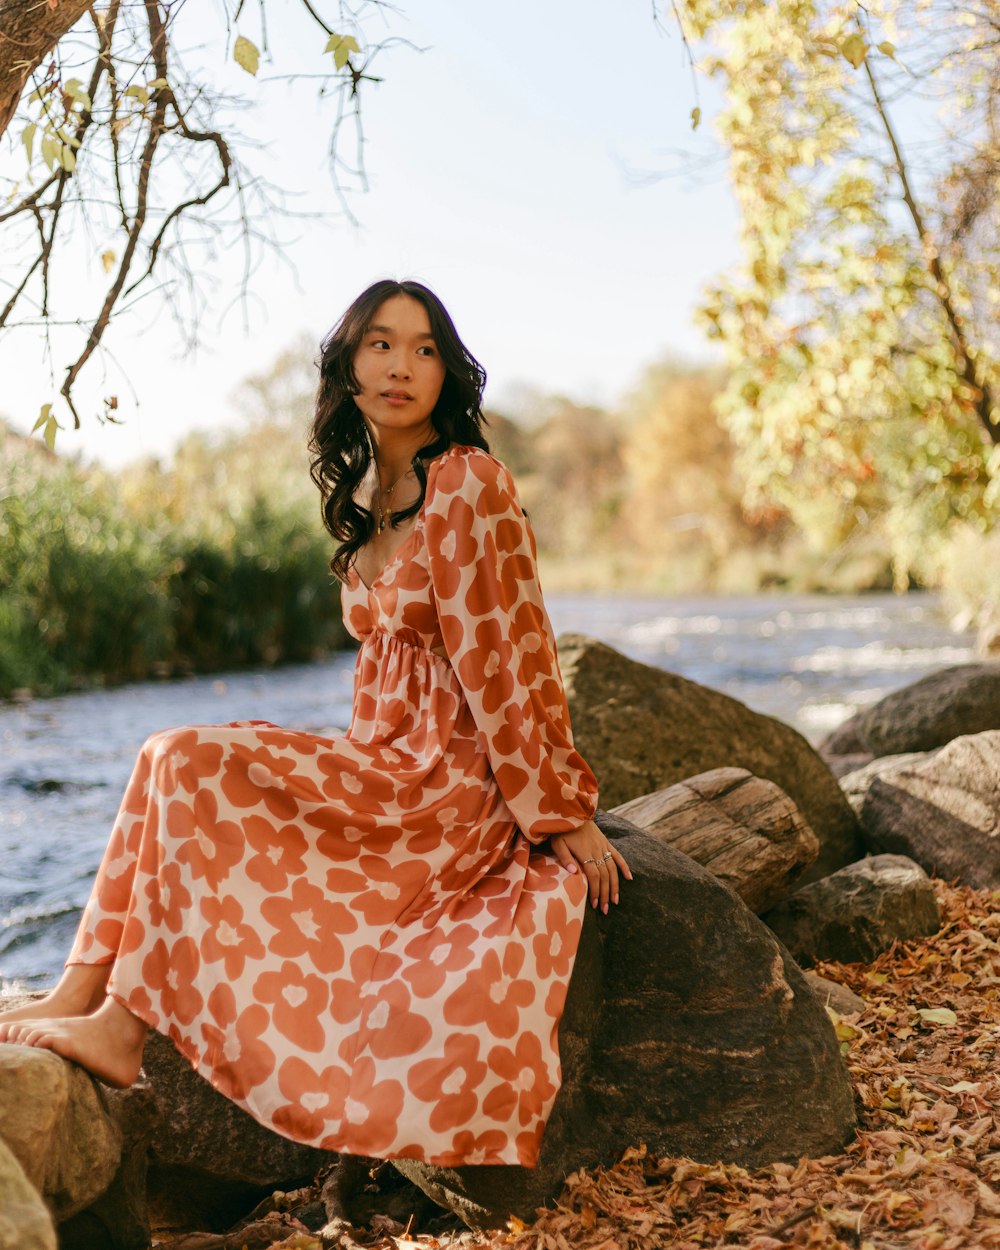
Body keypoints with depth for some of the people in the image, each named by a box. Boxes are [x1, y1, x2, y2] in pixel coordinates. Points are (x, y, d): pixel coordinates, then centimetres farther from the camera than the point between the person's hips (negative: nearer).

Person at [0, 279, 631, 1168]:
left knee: (191, 766, -16)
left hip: (453, 779, -8)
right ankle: (85, 994, -6)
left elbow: (505, 658, -15)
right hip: (393, 763, 8)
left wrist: (561, 812, -11)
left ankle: (124, 1024, -9)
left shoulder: (467, 483, -14)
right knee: (176, 760, -3)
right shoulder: (367, 490, 13)